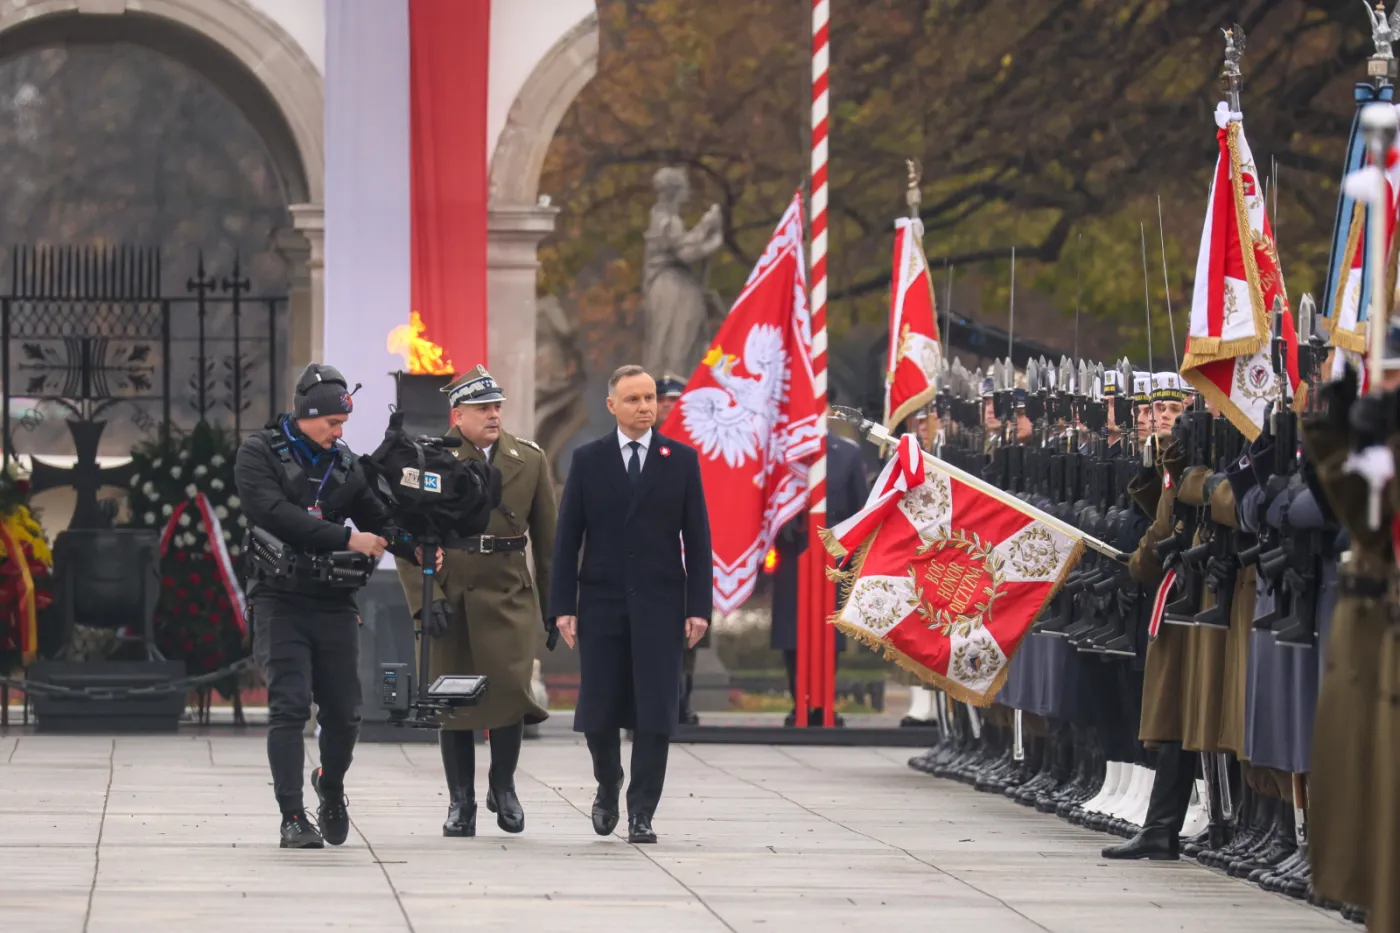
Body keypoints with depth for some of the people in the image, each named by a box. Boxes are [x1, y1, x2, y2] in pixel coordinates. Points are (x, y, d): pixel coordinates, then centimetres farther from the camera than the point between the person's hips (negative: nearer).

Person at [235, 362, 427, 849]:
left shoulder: (344, 462, 13)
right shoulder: (260, 453, -3)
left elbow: (377, 519, 15)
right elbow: (274, 514, -18)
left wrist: (415, 547, -6)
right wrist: (346, 539, -21)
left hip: (335, 604, 4)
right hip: (281, 602, -4)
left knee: (343, 713, 6)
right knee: (289, 708, -12)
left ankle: (331, 787, 35)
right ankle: (293, 818, -9)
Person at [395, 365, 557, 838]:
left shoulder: (530, 459, 9)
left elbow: (547, 537, 13)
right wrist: (426, 597, -10)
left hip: (509, 593, 1)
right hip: (449, 598, -1)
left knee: (509, 687, -12)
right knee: (452, 703, 2)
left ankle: (503, 785, 10)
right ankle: (461, 803, 14)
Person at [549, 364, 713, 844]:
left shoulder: (681, 460, 4)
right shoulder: (588, 460, 4)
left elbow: (697, 538, 3)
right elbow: (567, 537, 4)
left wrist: (699, 607, -4)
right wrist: (563, 606, -3)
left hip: (659, 605, 0)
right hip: (601, 603, 0)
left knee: (655, 713, -5)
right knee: (599, 713, 2)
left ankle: (641, 813, 3)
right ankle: (608, 788, 28)